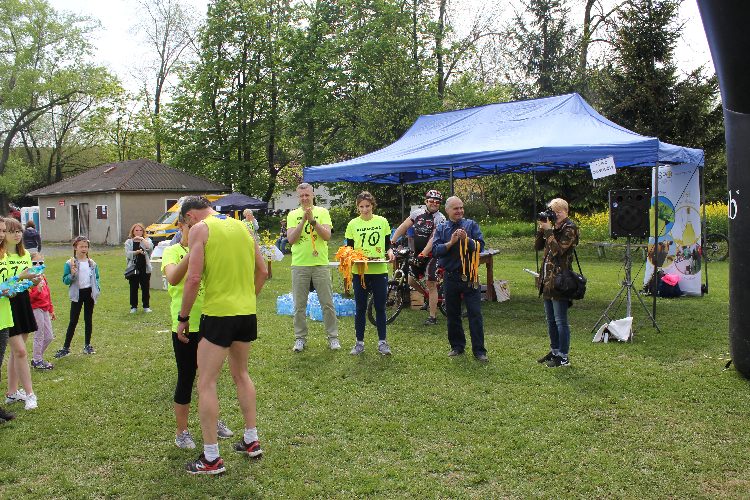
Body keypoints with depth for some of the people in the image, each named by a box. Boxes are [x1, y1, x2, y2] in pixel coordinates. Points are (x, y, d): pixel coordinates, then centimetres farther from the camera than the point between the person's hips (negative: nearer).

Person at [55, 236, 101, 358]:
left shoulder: (92, 263, 5)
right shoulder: (70, 263, -5)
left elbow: (96, 278, 12)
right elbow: (65, 280, -7)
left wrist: (97, 289, -1)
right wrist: (72, 275, -26)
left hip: (89, 293, 3)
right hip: (77, 294, -3)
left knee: (88, 319, 10)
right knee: (73, 321, -2)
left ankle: (87, 345, 20)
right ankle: (66, 347, 6)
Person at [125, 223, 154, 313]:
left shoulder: (147, 240, 8)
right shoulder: (129, 242, 7)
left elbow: (150, 247, -15)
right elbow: (128, 253, -7)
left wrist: (142, 239, -21)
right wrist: (137, 252, -24)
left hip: (145, 268, 0)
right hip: (133, 269, 0)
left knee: (146, 288, 4)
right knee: (133, 288, 5)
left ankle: (146, 306, 14)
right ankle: (134, 307, 14)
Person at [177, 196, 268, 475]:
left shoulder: (200, 228, -6)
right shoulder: (241, 226, 13)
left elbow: (194, 278, -14)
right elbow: (262, 271, 14)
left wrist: (183, 318, -5)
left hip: (218, 314, -7)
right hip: (247, 313, 7)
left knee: (206, 383, 2)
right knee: (241, 374, 23)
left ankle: (211, 458, 6)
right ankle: (251, 441, 30)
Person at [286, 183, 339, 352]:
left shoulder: (322, 212, 3)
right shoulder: (293, 215, 6)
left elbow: (327, 236, -9)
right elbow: (291, 239, -6)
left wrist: (313, 220, -18)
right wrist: (303, 220, -14)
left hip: (320, 264, -1)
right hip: (299, 265, 1)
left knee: (327, 303, 3)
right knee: (299, 305, 7)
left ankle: (333, 336, 14)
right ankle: (300, 338, 19)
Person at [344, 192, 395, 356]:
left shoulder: (382, 221, 3)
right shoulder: (353, 224, 2)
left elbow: (388, 243, 10)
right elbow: (349, 248, 5)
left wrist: (390, 251, -10)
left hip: (379, 270, 0)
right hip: (359, 271, 0)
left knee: (380, 307, 6)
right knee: (360, 308, 7)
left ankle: (382, 341, 17)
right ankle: (359, 342, 17)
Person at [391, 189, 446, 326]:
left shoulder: (440, 218, -12)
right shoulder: (418, 213, 4)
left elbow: (434, 239, -22)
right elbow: (402, 227, 4)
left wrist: (423, 254, -31)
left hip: (432, 254, -6)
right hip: (417, 253, 6)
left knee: (431, 284, -7)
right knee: (411, 280, 7)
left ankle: (433, 317, 0)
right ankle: (428, 295, 34)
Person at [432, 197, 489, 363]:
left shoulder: (471, 225, 4)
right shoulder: (441, 228, 7)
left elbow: (480, 246, -5)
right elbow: (435, 250, -4)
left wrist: (467, 239, -21)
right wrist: (451, 242, -17)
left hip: (469, 276, -2)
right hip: (450, 277, 2)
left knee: (475, 314, -2)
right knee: (452, 315, 11)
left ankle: (479, 350, 4)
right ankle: (457, 346, 25)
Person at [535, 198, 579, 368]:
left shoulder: (570, 228, -9)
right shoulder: (552, 227, 13)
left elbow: (558, 250, -19)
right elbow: (538, 246, 10)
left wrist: (548, 230, -15)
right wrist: (542, 228, -1)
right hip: (547, 279, 8)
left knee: (560, 320, -3)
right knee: (550, 320, 16)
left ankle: (564, 357, 5)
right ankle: (554, 351, 29)